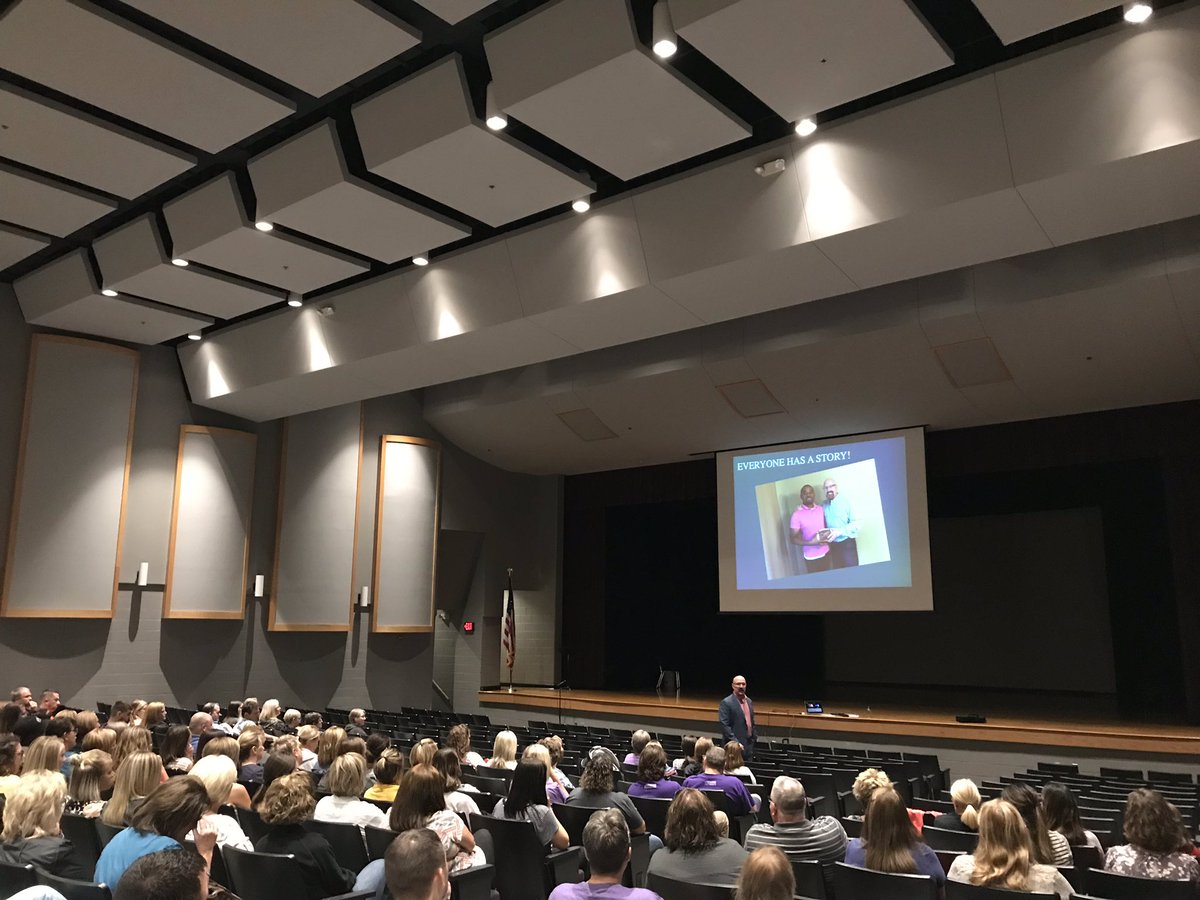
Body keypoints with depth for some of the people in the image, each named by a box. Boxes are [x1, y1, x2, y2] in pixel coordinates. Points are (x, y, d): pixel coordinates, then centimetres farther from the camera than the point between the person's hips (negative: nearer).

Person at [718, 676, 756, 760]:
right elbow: (725, 726, -14)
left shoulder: (749, 702, 14)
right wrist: (735, 743, -18)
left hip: (749, 745, 7)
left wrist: (755, 738, 13)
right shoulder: (726, 703, -9)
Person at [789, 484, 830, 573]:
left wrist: (828, 534, -8)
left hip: (825, 552, 4)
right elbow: (794, 539, -12)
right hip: (811, 556, -4)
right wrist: (810, 542, -26)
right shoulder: (797, 515, -11)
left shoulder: (821, 509, 2)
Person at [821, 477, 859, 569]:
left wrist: (839, 532, -24)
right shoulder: (824, 505, 6)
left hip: (847, 544, -5)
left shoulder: (845, 502, -10)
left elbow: (855, 524, -13)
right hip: (833, 545, 5)